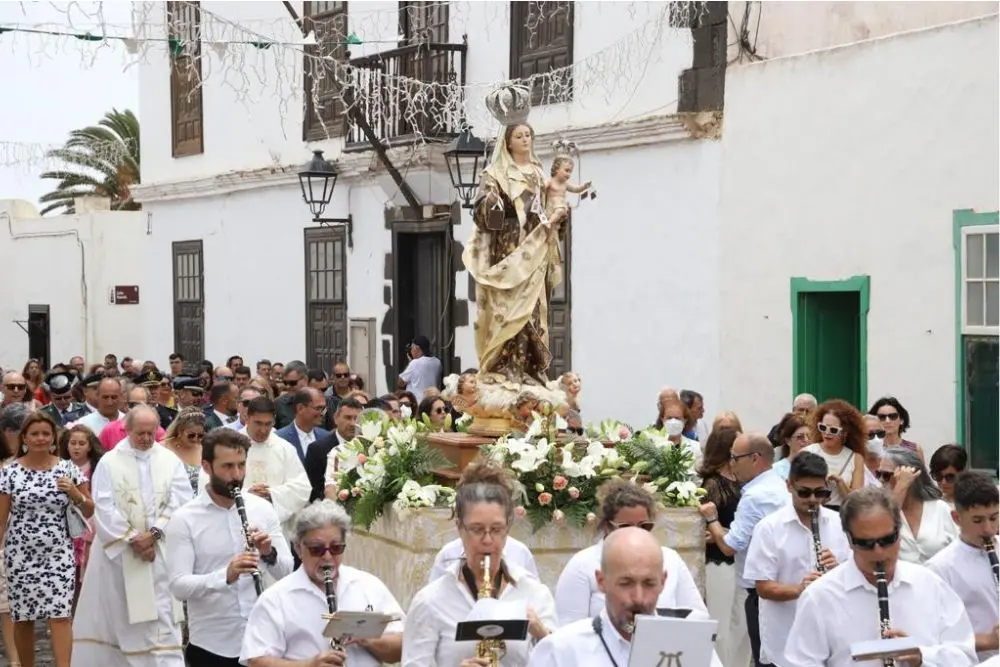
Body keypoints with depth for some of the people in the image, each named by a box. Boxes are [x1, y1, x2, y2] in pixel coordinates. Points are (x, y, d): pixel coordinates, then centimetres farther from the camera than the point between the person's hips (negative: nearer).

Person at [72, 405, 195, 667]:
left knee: (161, 619, -3)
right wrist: (132, 539, -14)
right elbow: (105, 508, -7)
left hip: (160, 552, 1)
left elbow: (179, 503, -3)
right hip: (118, 551, -1)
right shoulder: (109, 462, 1)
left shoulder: (171, 462, 6)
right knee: (117, 615, 5)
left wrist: (154, 533, -15)